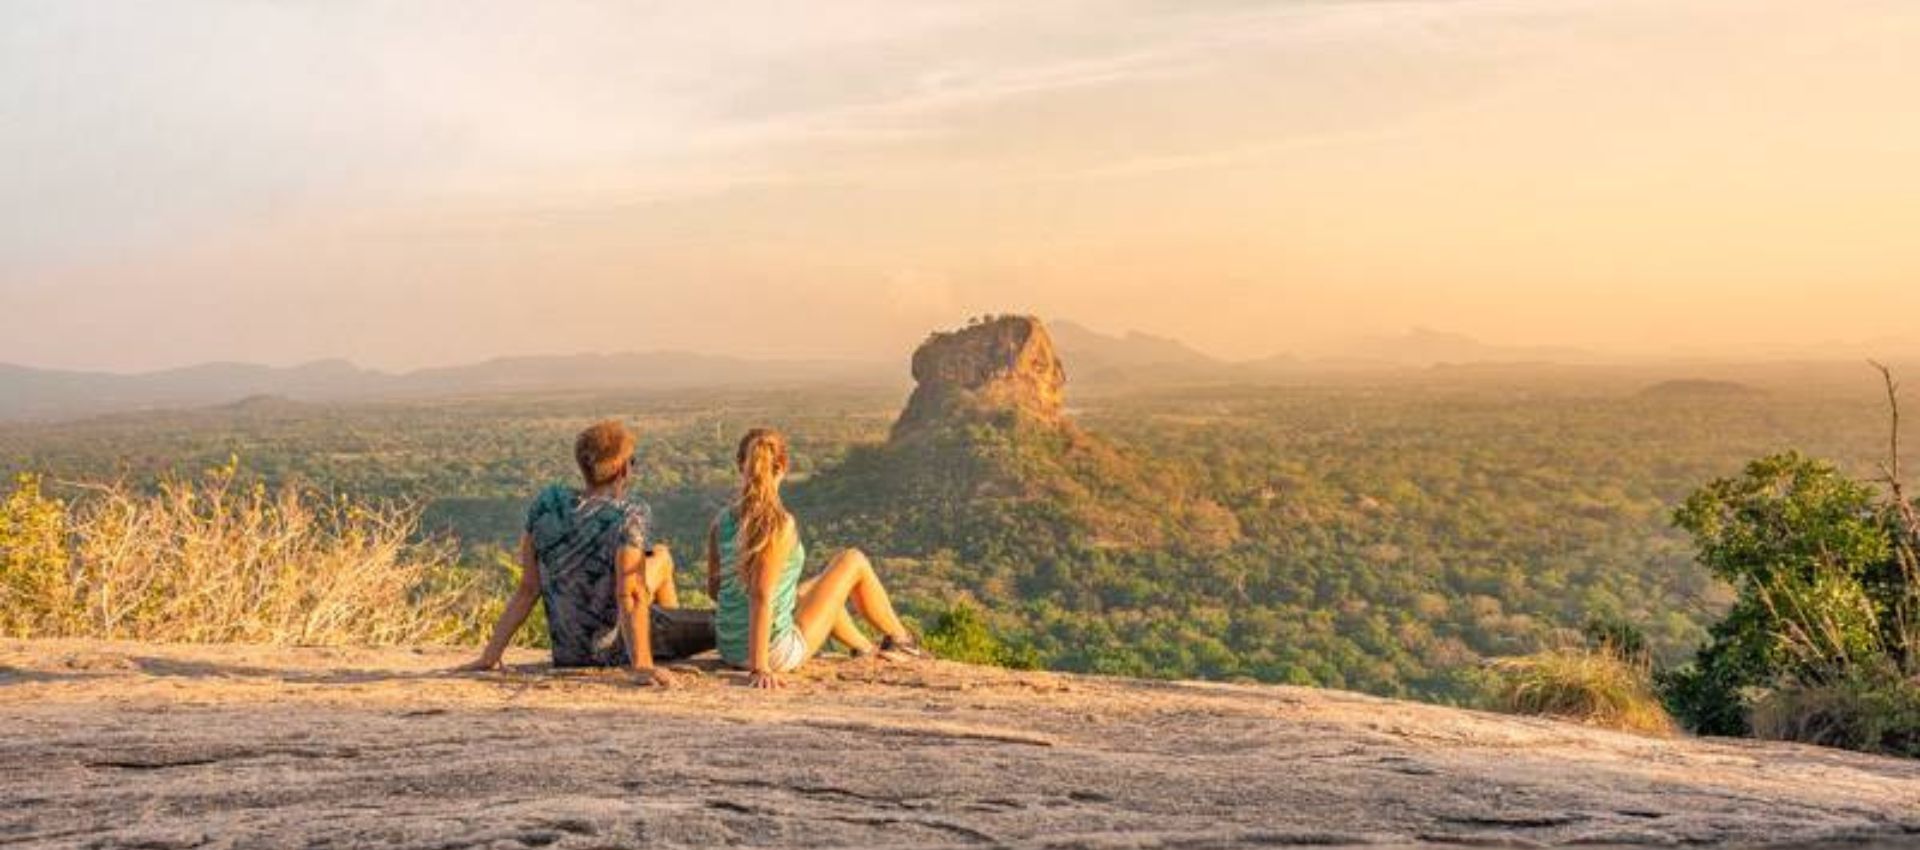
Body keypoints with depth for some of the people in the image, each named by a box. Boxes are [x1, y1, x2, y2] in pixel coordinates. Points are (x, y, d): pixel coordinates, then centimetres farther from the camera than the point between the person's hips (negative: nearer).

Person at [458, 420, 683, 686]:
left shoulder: (546, 504, -6)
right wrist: (642, 666, -35)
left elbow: (527, 589, -7)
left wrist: (489, 657, -3)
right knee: (661, 555, 19)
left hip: (565, 653, 5)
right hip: (612, 651, -5)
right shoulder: (629, 515, -20)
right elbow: (629, 596, -30)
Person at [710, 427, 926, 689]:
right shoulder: (779, 525, -23)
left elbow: (713, 588, 5)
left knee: (819, 588, 34)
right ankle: (899, 638, 33)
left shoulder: (720, 522, -4)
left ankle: (865, 648, 54)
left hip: (730, 650, 7)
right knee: (854, 561, 11)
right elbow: (761, 596, -27)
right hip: (778, 653, -7)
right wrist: (760, 668, -25)